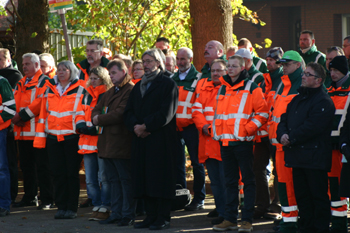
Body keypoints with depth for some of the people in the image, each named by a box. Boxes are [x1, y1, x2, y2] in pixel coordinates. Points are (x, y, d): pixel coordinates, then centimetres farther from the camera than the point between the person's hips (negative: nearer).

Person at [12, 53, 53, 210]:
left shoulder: (44, 82, -4)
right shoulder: (20, 84, 20)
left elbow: (41, 102, -17)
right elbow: (14, 102, 14)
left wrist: (22, 115, -19)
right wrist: (16, 117, -6)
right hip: (22, 132, 8)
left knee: (42, 166, -6)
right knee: (26, 166, 12)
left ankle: (47, 199, -3)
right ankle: (29, 197, 20)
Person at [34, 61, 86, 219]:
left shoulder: (79, 90, 2)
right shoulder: (49, 89, 12)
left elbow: (81, 110, -3)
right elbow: (43, 113, 13)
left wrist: (81, 124, -20)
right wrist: (40, 137, 10)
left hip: (72, 137, -4)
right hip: (53, 137, 4)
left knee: (72, 173, -1)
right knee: (57, 173, 4)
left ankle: (72, 208, 5)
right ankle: (61, 207, 11)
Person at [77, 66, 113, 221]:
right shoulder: (87, 95, 16)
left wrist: (95, 129, -16)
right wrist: (82, 126, 4)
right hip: (88, 141, 7)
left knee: (104, 178, -5)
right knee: (90, 179, 8)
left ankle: (104, 209, 1)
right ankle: (97, 207, 16)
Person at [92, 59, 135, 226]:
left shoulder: (130, 91, -10)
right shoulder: (110, 92, 21)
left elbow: (120, 114, -19)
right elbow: (97, 109, 19)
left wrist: (100, 119, -9)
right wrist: (96, 117, -4)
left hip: (121, 142, -9)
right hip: (107, 142, 9)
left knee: (126, 180, -4)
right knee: (114, 180, 12)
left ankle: (128, 215, -1)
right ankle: (116, 213, 18)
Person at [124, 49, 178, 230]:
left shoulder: (168, 84, 0)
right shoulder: (138, 86, 20)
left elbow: (166, 113, -11)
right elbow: (128, 111, 14)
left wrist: (145, 126, -13)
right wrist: (135, 126, -6)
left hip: (161, 139, -6)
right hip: (141, 140, 6)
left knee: (160, 177, -7)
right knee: (144, 179, 4)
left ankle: (163, 217, -4)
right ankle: (150, 216, 9)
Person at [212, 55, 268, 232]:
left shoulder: (251, 88, -2)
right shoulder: (222, 89, 16)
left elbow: (263, 112, -6)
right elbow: (217, 113, 26)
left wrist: (249, 128, -13)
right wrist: (215, 130, 12)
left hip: (243, 142, -6)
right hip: (225, 142, 6)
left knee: (248, 181, -1)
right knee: (230, 181, 10)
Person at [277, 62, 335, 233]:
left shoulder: (323, 101, -9)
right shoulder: (297, 99, 19)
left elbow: (312, 126, -19)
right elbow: (284, 120, 16)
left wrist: (291, 138, -15)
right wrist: (282, 134, -5)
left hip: (315, 158, -8)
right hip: (297, 156, 8)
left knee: (318, 196, -4)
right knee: (301, 195, 11)